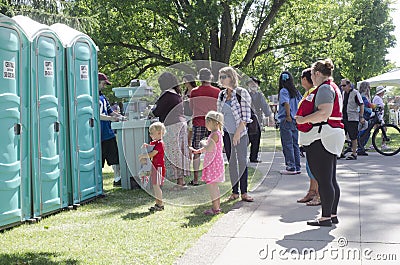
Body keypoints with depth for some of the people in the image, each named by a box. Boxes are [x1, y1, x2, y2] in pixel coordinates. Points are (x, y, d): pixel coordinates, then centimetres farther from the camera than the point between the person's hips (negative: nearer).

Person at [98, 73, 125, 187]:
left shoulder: (103, 97, 17)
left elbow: (110, 111, 24)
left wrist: (119, 116, 7)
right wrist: (111, 118, -20)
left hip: (108, 133, 8)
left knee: (115, 157, 11)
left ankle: (118, 179, 20)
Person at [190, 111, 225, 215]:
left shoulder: (215, 134, -18)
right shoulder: (215, 133, 15)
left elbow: (209, 149, -28)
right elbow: (208, 148, 26)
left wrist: (203, 143, -10)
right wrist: (197, 151, 25)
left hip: (213, 163, -10)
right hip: (212, 163, 10)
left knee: (211, 185, -7)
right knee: (213, 185, 16)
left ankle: (215, 208, -4)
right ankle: (217, 205, 24)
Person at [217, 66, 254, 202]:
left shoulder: (241, 93, -7)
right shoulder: (222, 95, 9)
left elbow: (245, 115, -10)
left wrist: (238, 132, -15)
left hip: (240, 132, -5)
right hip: (227, 132, 5)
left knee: (242, 161, -5)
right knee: (231, 162, 8)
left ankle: (244, 192, 1)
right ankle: (235, 191, 14)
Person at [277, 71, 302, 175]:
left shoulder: (284, 91, -9)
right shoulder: (296, 91, 10)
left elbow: (286, 103, -24)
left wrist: (288, 116, -19)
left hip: (286, 121, -7)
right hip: (296, 121, 7)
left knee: (287, 145, -1)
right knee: (295, 144, 12)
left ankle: (291, 168, -1)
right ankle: (297, 167, 17)